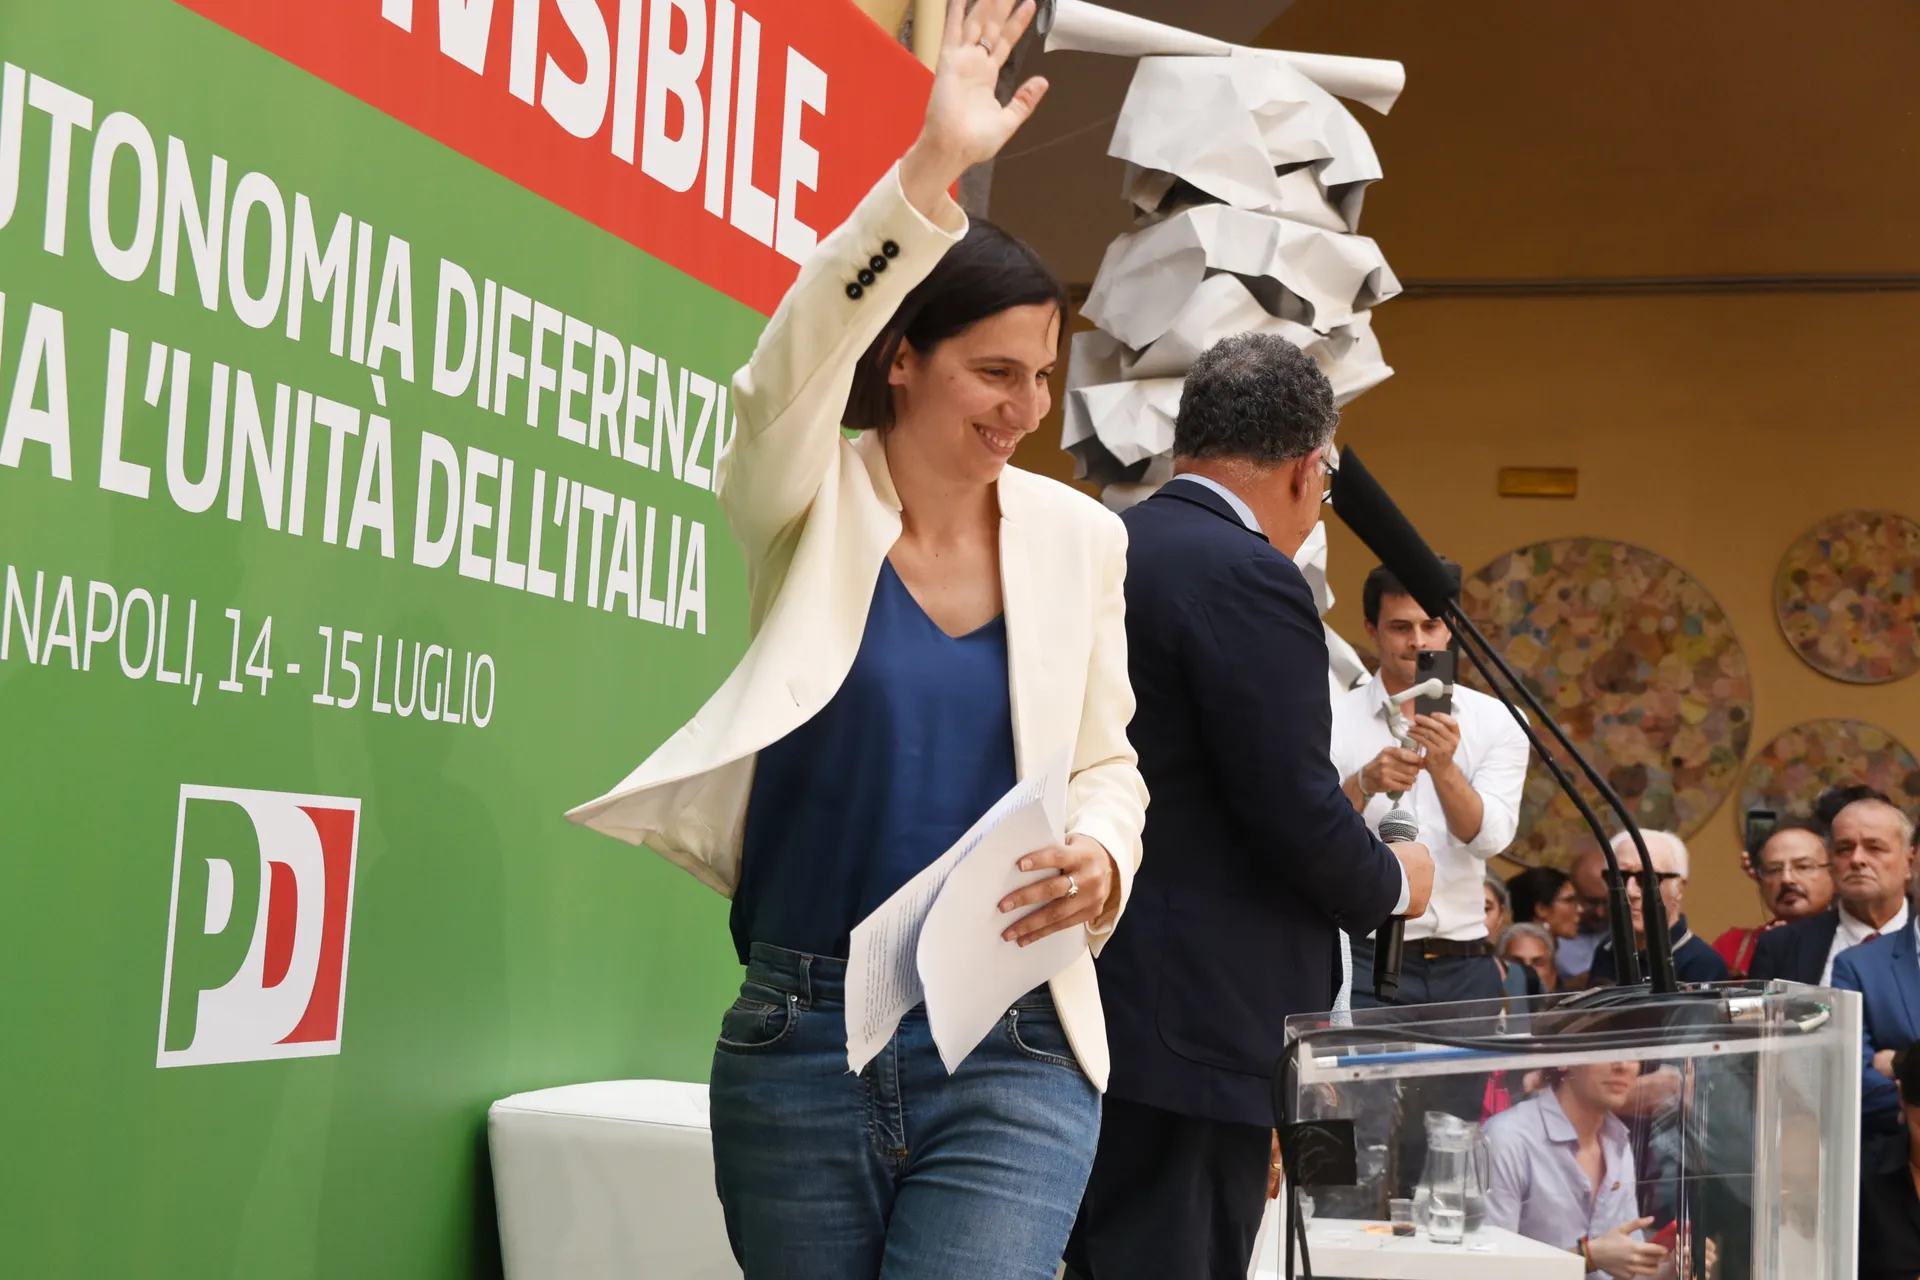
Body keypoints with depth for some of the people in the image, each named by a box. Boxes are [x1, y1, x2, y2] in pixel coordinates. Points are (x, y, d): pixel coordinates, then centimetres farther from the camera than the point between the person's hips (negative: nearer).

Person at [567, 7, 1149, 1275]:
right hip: (801, 1037, 0)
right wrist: (931, 171, -34)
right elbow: (789, 378, -24)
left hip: (1009, 1051, 1)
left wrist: (1100, 854, -10)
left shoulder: (1077, 537, 5)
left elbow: (1106, 762, 13)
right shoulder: (809, 506, -2)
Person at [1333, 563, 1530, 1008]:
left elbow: (1490, 838, -7)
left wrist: (1443, 768, -24)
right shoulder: (1333, 720, 0)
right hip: (1366, 962, -2)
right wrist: (1364, 783, -26)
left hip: (1464, 965, 2)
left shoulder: (1496, 721, 5)